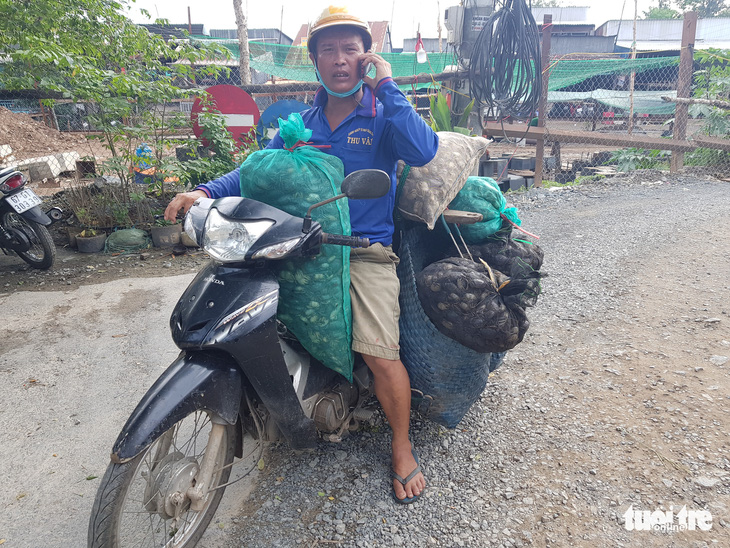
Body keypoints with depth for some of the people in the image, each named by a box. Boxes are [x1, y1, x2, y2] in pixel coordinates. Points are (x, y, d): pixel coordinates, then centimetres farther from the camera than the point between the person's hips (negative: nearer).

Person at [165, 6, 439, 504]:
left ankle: (403, 449, 9)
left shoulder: (384, 116, 3)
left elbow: (423, 151, -18)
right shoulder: (301, 124, 16)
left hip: (366, 248, -4)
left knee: (379, 351, -18)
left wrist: (387, 85, -13)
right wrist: (206, 192, -10)